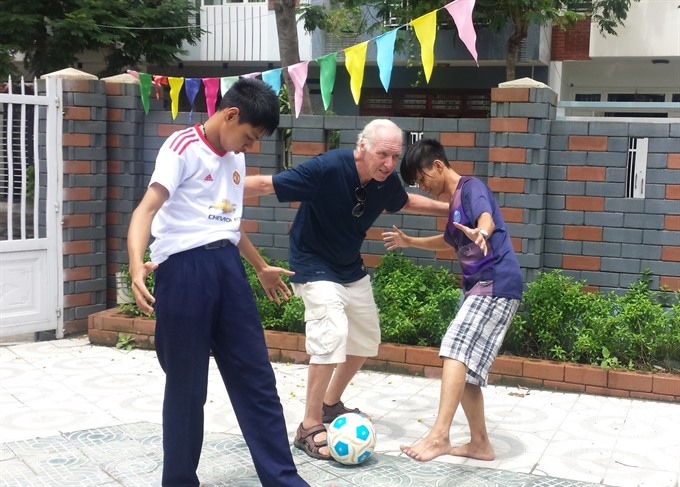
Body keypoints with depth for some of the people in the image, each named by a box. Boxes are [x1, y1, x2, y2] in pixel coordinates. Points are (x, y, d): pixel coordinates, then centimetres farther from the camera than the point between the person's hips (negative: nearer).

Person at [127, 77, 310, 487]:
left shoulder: (235, 159, 17)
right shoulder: (183, 147, -7)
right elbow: (148, 208, -19)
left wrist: (261, 267, 37)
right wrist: (137, 264, -36)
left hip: (228, 267, 7)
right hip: (184, 269, -7)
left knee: (256, 377, 8)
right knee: (187, 385, 3)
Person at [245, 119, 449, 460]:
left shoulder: (387, 182, -12)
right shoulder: (328, 168, -31)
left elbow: (406, 202, 14)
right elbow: (266, 184, -28)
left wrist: (449, 208, 15)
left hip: (351, 267, 8)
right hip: (314, 265, -7)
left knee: (366, 341, 15)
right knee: (332, 334, -23)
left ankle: (331, 403, 36)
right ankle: (309, 429, -10)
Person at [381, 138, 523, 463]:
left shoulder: (471, 187, -7)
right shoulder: (455, 202, 20)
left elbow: (487, 218, -31)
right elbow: (450, 242, 40)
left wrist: (480, 234, -53)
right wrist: (410, 242, 45)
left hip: (496, 284, -10)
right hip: (480, 288, 10)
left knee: (456, 350, -24)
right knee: (465, 368, 10)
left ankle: (439, 435, -33)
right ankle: (480, 444, 19)